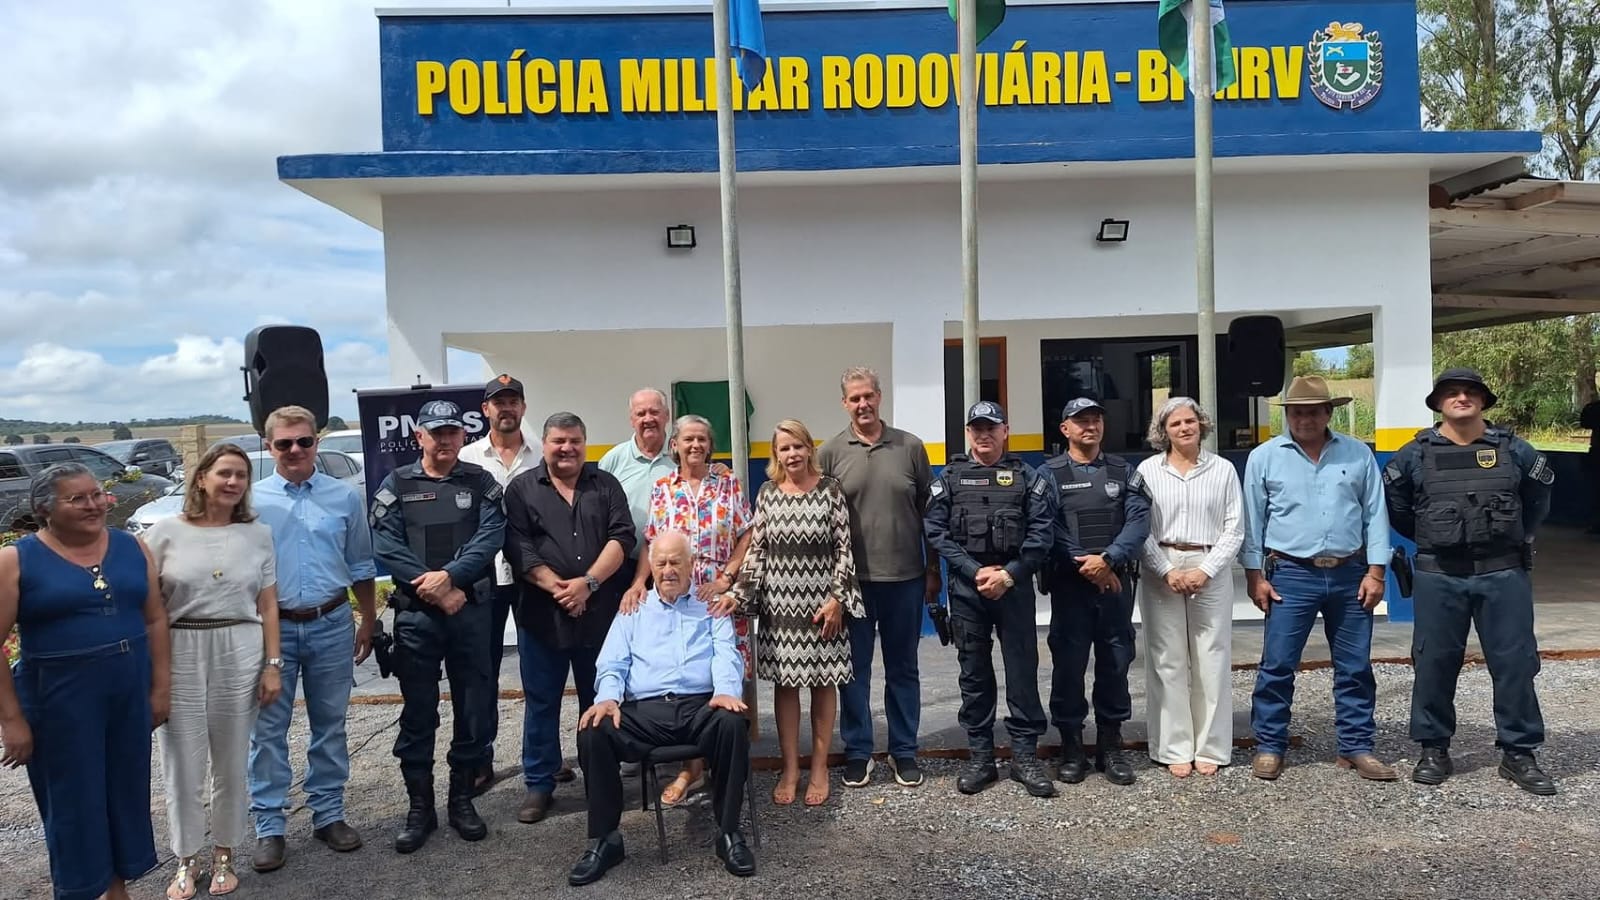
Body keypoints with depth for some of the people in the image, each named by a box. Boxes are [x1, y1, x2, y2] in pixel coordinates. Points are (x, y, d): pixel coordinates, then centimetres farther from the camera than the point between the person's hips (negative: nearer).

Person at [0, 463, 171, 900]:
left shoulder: (132, 548, 3)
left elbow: (155, 619, 7)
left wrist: (161, 687, 4)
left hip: (130, 694, 4)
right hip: (59, 701, -4)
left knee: (127, 793, 14)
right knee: (73, 803, 8)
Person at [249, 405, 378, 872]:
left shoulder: (345, 497, 2)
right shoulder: (251, 500, -1)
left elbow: (360, 566, 9)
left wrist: (369, 622, 10)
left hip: (331, 625, 1)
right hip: (271, 627, -1)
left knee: (330, 726, 12)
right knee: (268, 730, 4)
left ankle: (329, 815, 25)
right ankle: (269, 828, 16)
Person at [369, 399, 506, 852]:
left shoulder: (480, 483, 7)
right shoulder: (397, 485, 6)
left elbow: (491, 536, -5)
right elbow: (385, 545, -4)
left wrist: (449, 575, -18)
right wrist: (435, 590, -11)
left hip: (471, 608, 1)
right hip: (415, 613, 0)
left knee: (474, 707, 6)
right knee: (417, 712, 5)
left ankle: (462, 799, 21)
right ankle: (419, 807, 17)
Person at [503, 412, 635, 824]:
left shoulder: (606, 485, 8)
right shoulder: (521, 489, 5)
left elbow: (621, 538, -2)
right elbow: (517, 548, -5)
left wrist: (588, 582, -14)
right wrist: (556, 587, -15)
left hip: (600, 612, 1)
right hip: (542, 613, -1)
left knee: (600, 700, 10)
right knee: (541, 701, 8)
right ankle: (538, 784, 20)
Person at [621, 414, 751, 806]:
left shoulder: (729, 485, 4)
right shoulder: (661, 489, 7)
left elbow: (747, 536, 1)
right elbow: (651, 544, 3)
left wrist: (727, 576, -10)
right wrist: (637, 583, -11)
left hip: (720, 594, -1)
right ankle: (691, 766, 11)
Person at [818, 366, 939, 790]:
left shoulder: (910, 447, 1)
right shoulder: (830, 452, -1)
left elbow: (929, 512, 5)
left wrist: (933, 571, 4)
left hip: (905, 578, 1)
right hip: (851, 579, -1)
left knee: (903, 669, 12)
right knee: (855, 670, 8)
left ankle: (904, 752, 25)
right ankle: (858, 752, 22)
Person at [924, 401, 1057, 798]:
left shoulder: (1028, 476, 6)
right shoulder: (949, 479, 7)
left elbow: (1042, 531, -3)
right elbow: (936, 531, -1)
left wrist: (1008, 574, -13)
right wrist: (976, 571, -11)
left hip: (1015, 584, -1)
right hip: (966, 586, 1)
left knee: (1022, 669, 2)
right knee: (974, 672, 7)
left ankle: (1025, 756, 13)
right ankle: (981, 757, 17)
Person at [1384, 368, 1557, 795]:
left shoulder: (1513, 451, 4)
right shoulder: (1416, 455, 1)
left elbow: (1539, 495, 20)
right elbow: (1394, 503, 14)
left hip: (1504, 574, 1)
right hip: (1439, 577, 0)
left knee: (1515, 662, 4)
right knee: (1434, 663, 4)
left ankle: (1518, 752, 17)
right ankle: (1434, 750, 16)